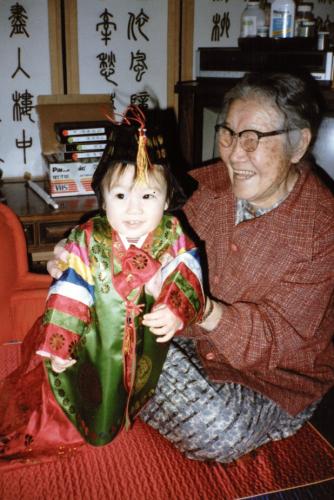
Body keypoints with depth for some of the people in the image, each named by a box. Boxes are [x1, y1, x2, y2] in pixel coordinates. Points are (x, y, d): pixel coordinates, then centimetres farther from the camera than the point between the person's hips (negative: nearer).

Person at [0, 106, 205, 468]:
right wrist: (60, 345, -16)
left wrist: (177, 310, -36)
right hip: (97, 349, -1)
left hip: (150, 349, 1)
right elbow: (69, 294, -15)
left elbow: (187, 279, -16)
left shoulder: (172, 238, -12)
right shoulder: (88, 242, -16)